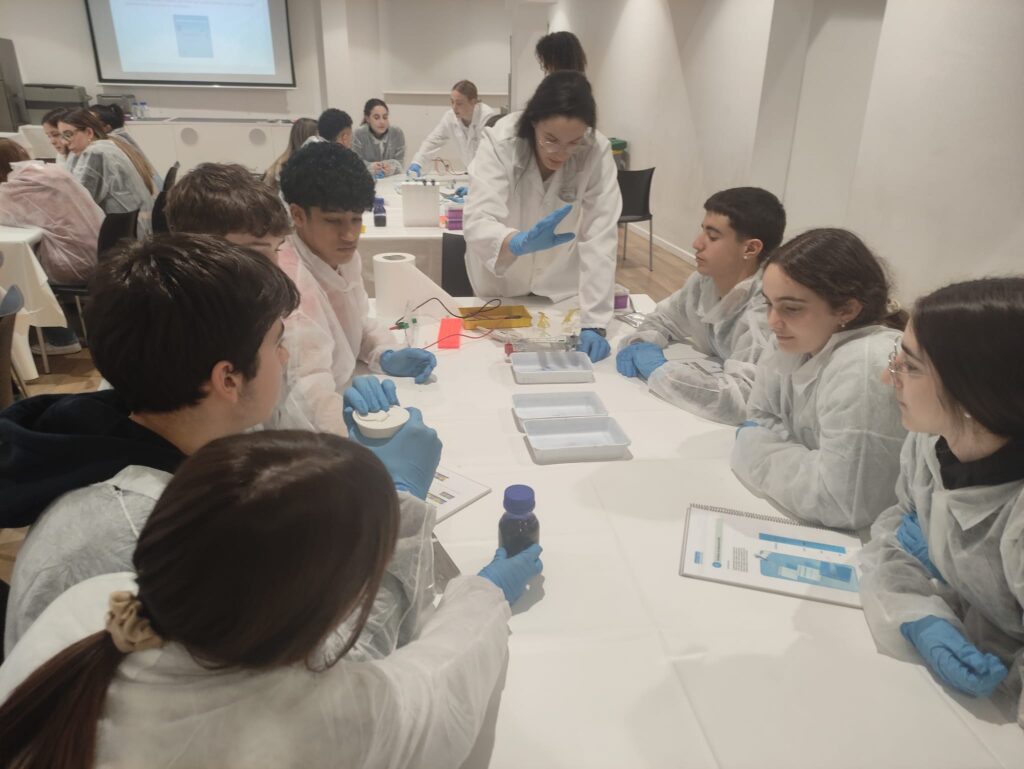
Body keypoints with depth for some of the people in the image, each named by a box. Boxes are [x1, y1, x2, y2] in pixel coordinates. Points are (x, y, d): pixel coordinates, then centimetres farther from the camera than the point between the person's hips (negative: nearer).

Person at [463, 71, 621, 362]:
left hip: (561, 292, 1)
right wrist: (520, 242, -58)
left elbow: (599, 239, -28)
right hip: (499, 287, 0)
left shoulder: (597, 152, -23)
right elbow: (477, 223, -36)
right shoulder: (500, 141, -25)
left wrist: (593, 324, -36)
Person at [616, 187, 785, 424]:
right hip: (713, 421, 6)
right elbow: (664, 318, 10)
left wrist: (658, 369, -26)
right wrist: (642, 344, -11)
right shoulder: (706, 280, -6)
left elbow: (737, 400, -37)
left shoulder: (766, 314, -27)